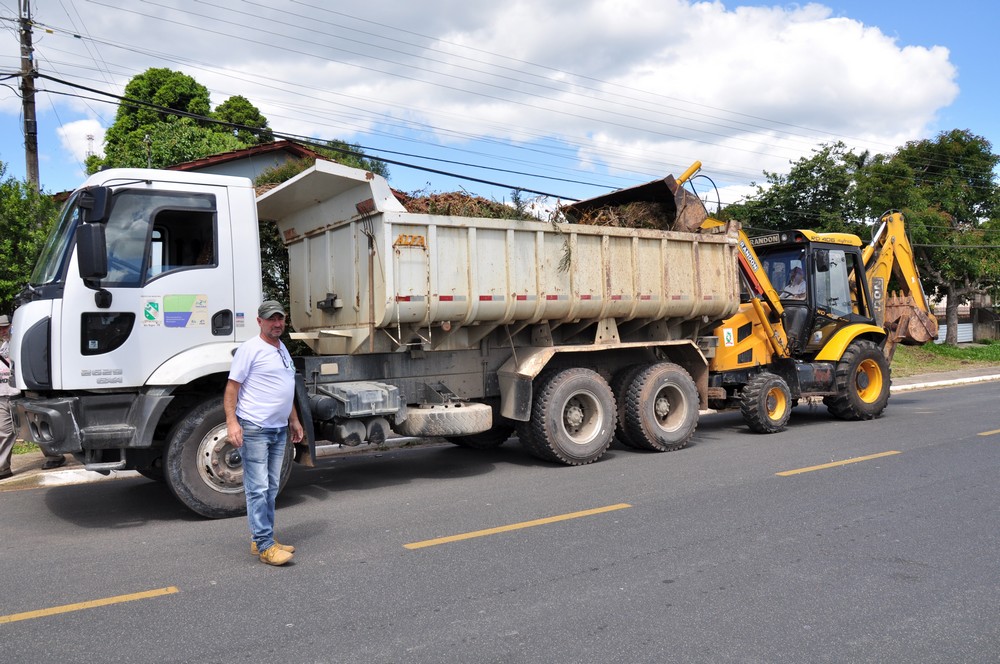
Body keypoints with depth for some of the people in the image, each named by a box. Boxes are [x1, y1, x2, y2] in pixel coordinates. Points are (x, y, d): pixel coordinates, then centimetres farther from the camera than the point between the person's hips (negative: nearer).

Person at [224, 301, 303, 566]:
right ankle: (265, 546, -4)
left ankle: (261, 540, 21)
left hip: (279, 429, 9)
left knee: (271, 488, 13)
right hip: (254, 428, -9)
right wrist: (231, 422, -22)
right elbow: (232, 387, -12)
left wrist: (294, 420, 24)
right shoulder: (250, 349, -9)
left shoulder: (282, 349, 17)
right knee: (258, 488, -7)